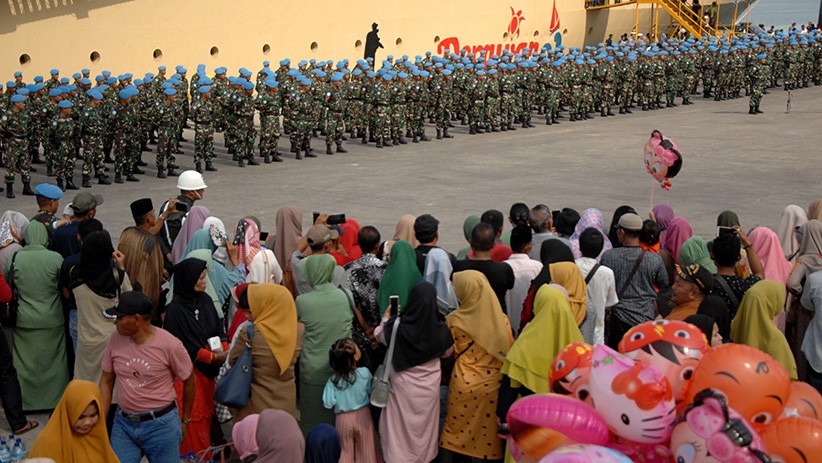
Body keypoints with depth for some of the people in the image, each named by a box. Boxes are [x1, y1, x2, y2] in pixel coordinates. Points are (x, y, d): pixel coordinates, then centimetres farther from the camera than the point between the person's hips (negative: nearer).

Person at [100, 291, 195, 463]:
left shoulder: (170, 345, -16)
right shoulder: (116, 340, -4)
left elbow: (190, 382, -3)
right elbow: (106, 381, 6)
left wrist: (185, 421, 6)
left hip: (161, 425, -3)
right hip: (123, 423, 4)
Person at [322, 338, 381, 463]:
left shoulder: (332, 381, -18)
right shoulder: (365, 373, -17)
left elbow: (328, 404, -17)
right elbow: (370, 392, -1)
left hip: (343, 419, 0)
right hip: (362, 416, 0)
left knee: (345, 451, 17)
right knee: (366, 450, 16)